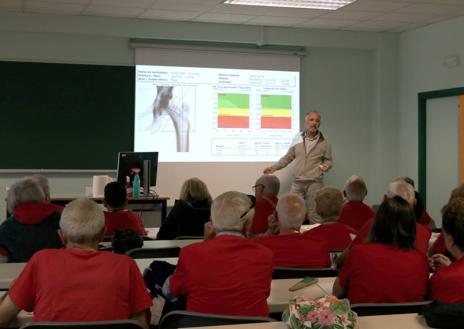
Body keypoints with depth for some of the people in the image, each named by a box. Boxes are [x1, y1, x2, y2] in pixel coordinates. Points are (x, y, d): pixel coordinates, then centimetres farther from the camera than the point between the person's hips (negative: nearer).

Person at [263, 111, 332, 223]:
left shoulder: (324, 141, 1)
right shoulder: (297, 138, 7)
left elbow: (328, 160, 7)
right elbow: (288, 157, 14)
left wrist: (326, 166, -16)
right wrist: (273, 167, 6)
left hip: (314, 182, -3)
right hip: (297, 182, 3)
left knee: (313, 214, -2)